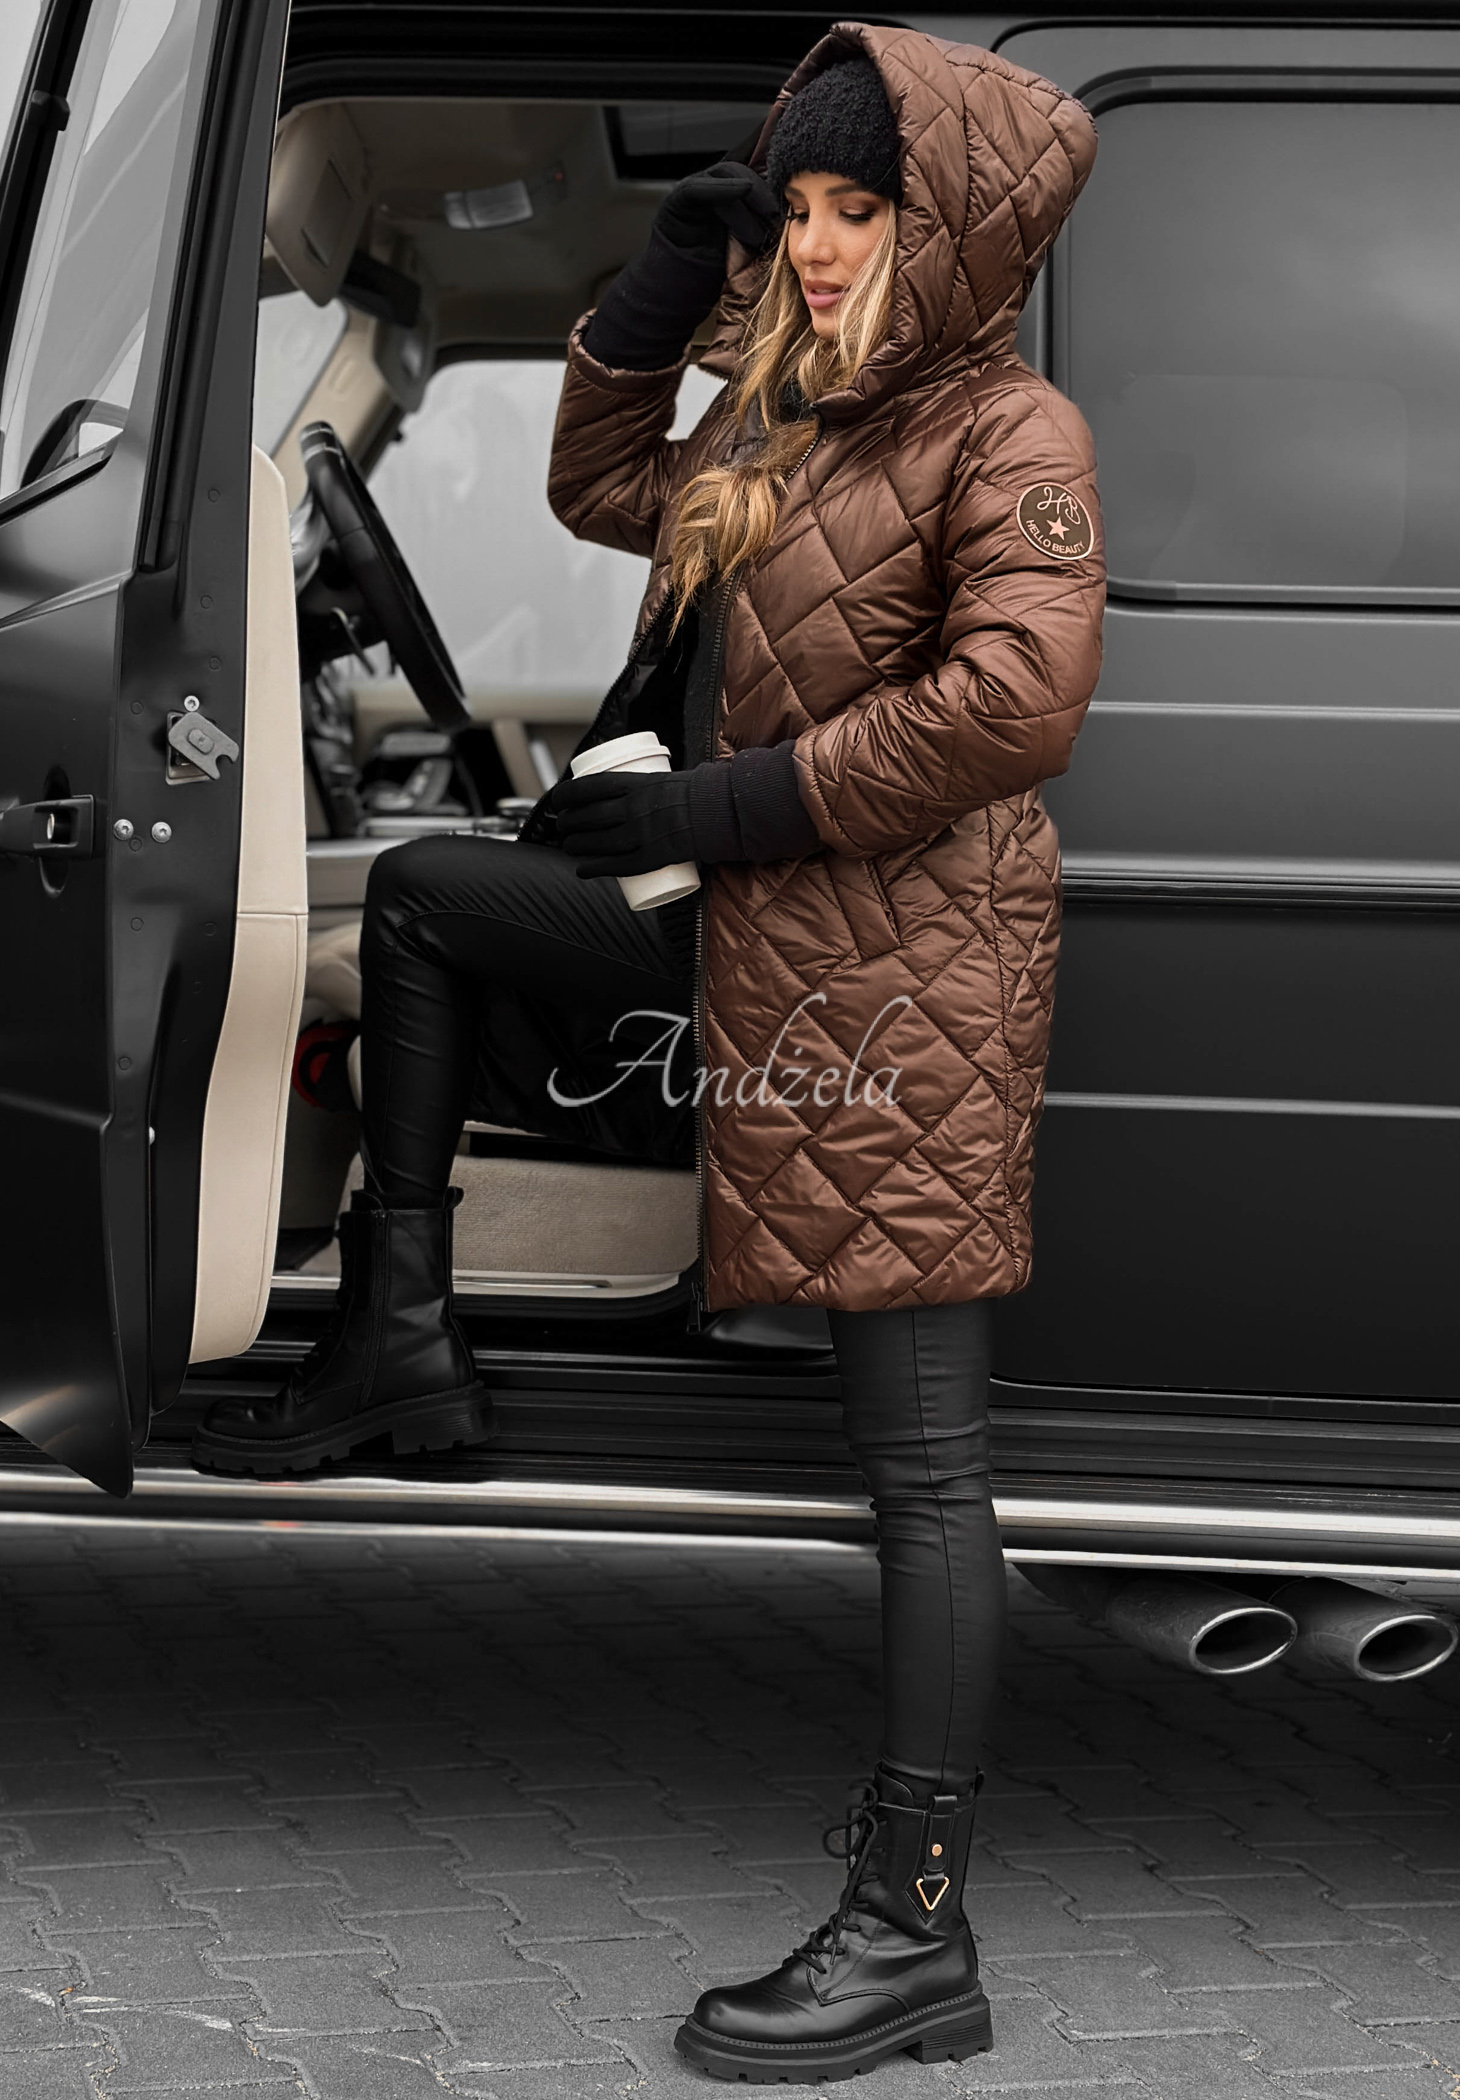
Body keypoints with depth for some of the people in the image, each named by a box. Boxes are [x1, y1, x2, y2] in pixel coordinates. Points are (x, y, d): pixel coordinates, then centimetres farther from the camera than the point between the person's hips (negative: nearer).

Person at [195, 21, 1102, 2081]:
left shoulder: (1007, 432, -10)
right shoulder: (794, 431, 15)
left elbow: (1017, 697, -24)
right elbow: (602, 487, 30)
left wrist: (718, 803, -17)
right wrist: (660, 289, 13)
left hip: (908, 987, -9)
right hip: (746, 969, 9)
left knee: (921, 1459, -7)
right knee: (425, 892, 18)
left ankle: (913, 1931, -4)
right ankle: (400, 1336, 20)